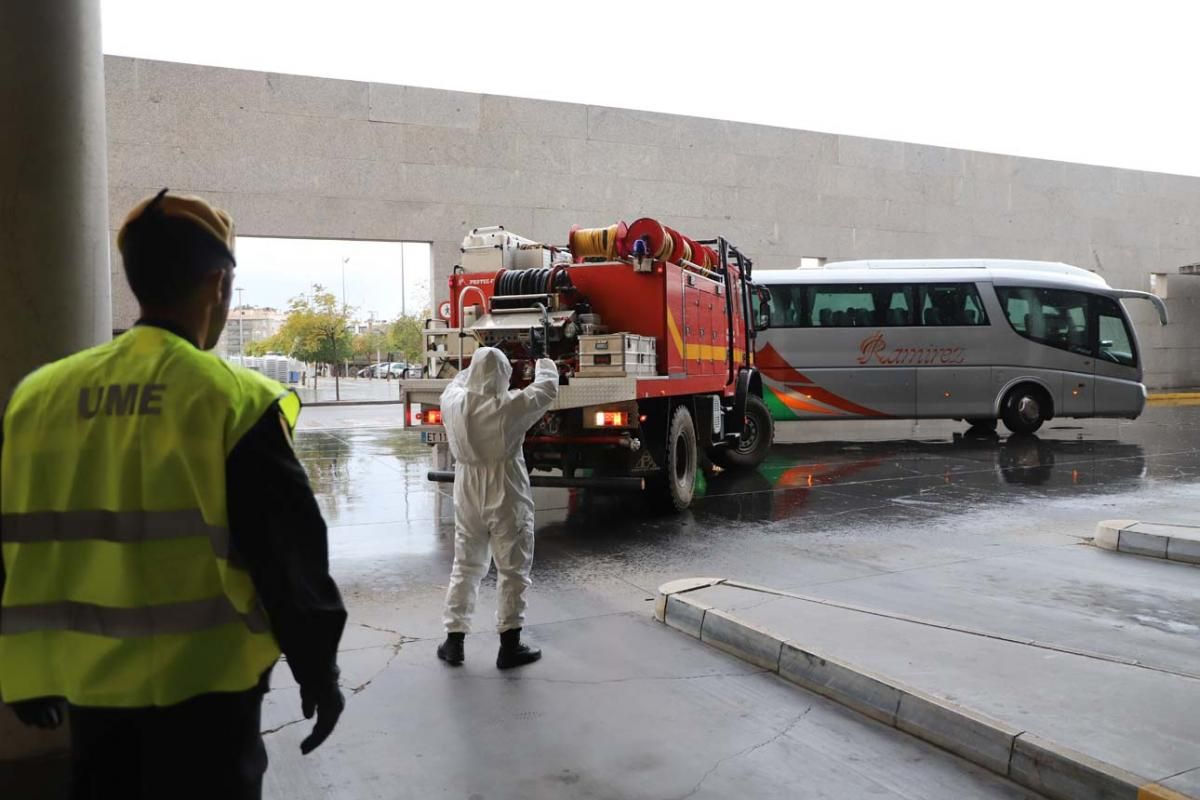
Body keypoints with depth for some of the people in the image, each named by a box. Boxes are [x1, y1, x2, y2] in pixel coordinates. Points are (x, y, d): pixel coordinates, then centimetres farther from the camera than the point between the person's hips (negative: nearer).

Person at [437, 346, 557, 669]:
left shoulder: (453, 403, -6)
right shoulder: (510, 406, -16)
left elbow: (458, 382, 19)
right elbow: (547, 388, 0)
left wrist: (475, 367, 31)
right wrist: (545, 364, 20)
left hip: (467, 499, 5)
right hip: (507, 500, -4)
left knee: (465, 567, 16)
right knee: (513, 570, 6)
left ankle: (454, 641, 21)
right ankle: (509, 646, 10)